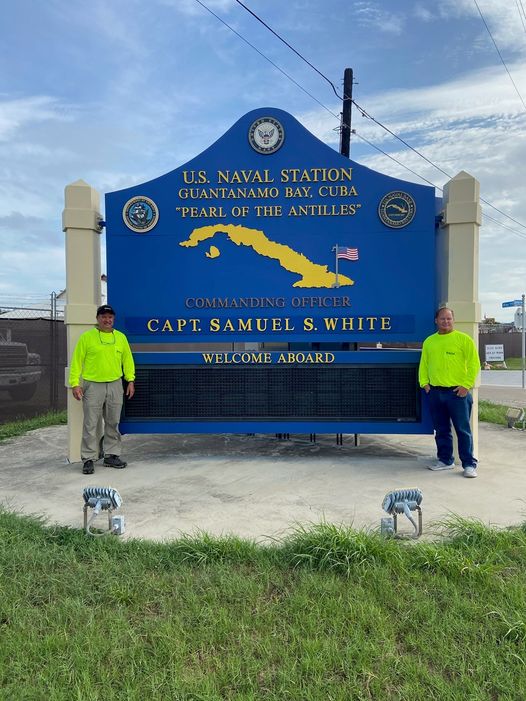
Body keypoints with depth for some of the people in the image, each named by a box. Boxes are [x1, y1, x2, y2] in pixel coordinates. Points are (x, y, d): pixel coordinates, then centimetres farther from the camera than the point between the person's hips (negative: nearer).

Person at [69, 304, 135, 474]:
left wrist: (130, 380, 6)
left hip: (115, 386, 4)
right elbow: (77, 361, -2)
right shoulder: (87, 337, -1)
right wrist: (75, 383, -9)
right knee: (90, 425, -1)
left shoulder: (121, 337, 10)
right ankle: (89, 459, 8)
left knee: (113, 423, 10)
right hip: (93, 386, -3)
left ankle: (111, 455, 21)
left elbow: (127, 360, 13)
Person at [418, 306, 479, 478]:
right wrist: (424, 383, 4)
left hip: (458, 392, -4)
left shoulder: (464, 339, -1)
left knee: (463, 430, 0)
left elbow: (474, 364, -5)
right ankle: (445, 460, 24)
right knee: (441, 430, 12)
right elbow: (423, 364, 15)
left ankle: (469, 464, 8)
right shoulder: (429, 341, 12)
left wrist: (466, 385, -11)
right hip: (435, 392, 4)